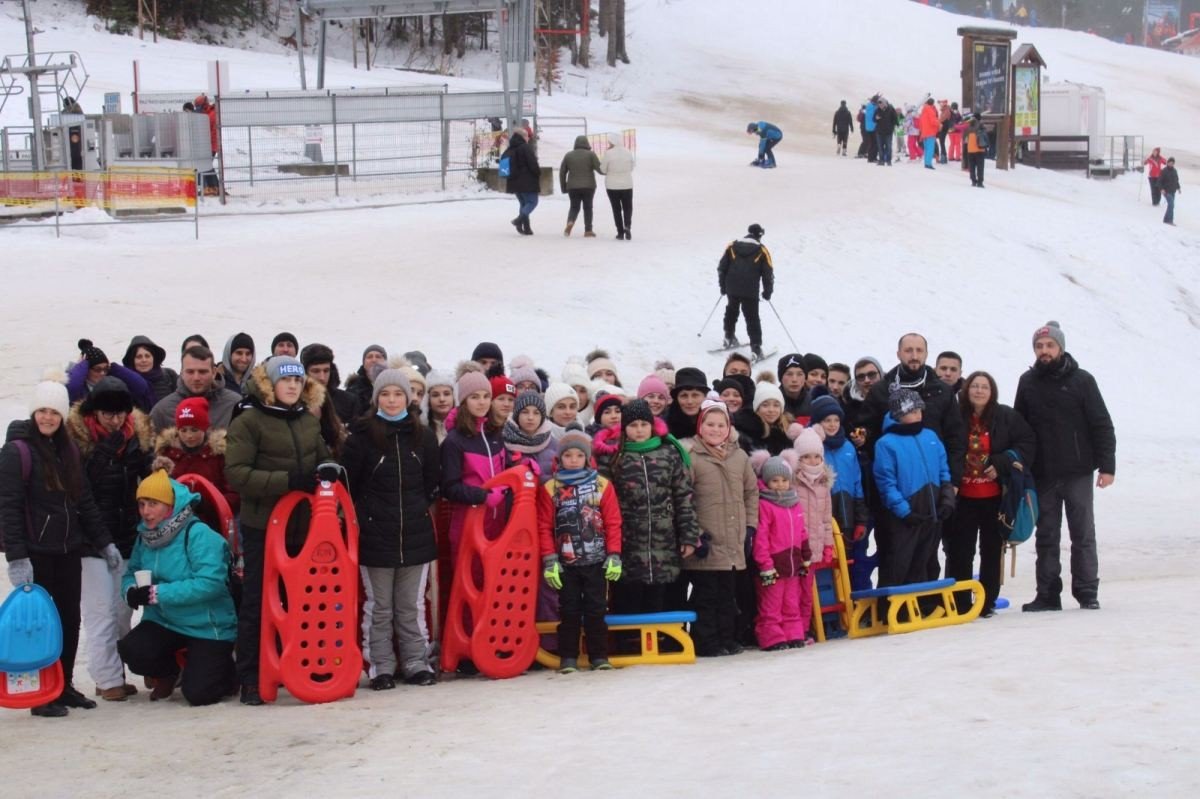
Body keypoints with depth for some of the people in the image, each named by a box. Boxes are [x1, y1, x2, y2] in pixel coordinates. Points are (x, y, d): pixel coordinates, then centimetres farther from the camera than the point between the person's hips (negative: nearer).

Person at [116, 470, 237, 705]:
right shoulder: (145, 536, 0)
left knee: (198, 693, -14)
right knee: (130, 649, -22)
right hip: (164, 622, 5)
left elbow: (210, 582, -31)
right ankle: (169, 672, 13)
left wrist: (158, 593, -31)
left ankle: (227, 671, 23)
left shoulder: (199, 535, -22)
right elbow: (131, 573, 8)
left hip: (208, 627, -5)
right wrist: (131, 590, -18)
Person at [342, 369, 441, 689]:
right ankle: (382, 668, 9)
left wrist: (419, 509, 7)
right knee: (379, 607, 3)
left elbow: (433, 483, 14)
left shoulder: (423, 437, 7)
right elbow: (347, 483, -3)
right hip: (375, 534, -2)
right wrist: (364, 515, -4)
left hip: (416, 533, 2)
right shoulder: (362, 437, -3)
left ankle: (416, 663, 15)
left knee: (412, 606, 8)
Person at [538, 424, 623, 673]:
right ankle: (568, 657, 11)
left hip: (596, 561, 0)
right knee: (569, 611, 6)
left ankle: (599, 656, 12)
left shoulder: (602, 485, -2)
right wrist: (549, 560, -5)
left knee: (596, 610, 5)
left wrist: (614, 556, -4)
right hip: (566, 563, 0)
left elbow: (613, 523, 0)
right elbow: (544, 527, -1)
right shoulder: (550, 489, -2)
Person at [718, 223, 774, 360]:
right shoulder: (762, 251, -2)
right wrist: (767, 292, 11)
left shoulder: (732, 247, 5)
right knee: (752, 319, 0)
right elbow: (768, 273, 0)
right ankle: (756, 348, -8)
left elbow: (721, 268, 7)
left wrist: (723, 286, 17)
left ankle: (729, 338, 36)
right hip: (750, 292, -3)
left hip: (732, 289, 3)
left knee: (731, 312, 27)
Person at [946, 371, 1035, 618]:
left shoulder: (1007, 417, -2)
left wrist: (1002, 464, -13)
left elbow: (1028, 443, -2)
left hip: (994, 497, 0)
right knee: (959, 551, 1)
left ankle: (987, 602, 17)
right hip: (962, 497, 0)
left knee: (992, 550, 8)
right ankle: (959, 604, 8)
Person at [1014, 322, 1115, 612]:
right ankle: (1048, 595, 10)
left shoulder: (1081, 381, -2)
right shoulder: (1028, 382, 7)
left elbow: (1102, 425, -3)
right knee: (1047, 536, 6)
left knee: (1083, 535, 1)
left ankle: (1087, 593, 6)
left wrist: (1107, 466, -9)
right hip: (1042, 475, 3)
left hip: (1078, 473, -3)